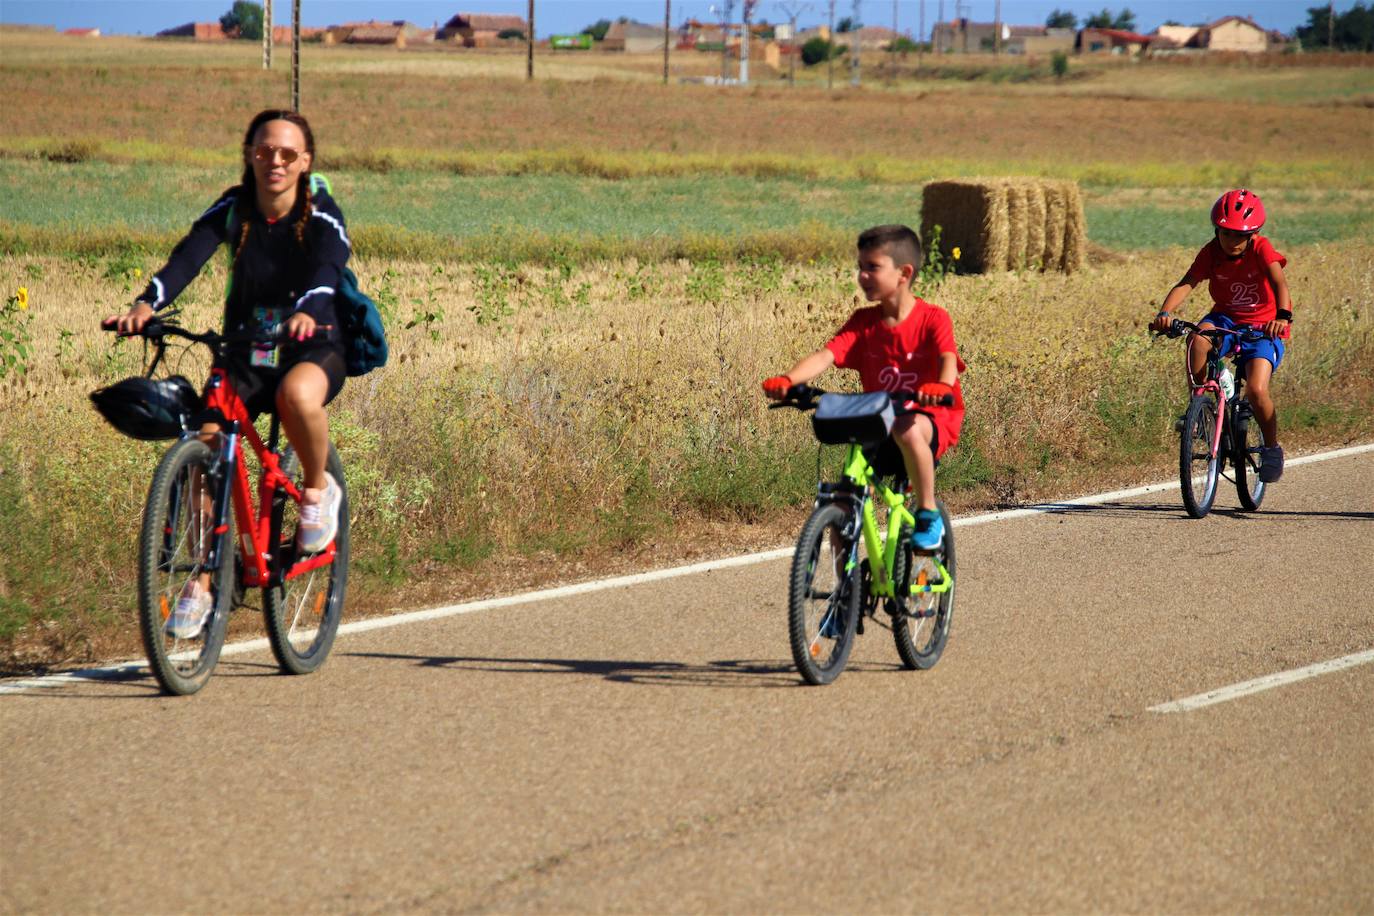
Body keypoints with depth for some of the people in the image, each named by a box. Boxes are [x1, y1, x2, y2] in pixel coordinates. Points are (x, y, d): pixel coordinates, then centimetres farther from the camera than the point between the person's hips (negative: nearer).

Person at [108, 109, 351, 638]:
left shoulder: (322, 216, -12)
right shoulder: (233, 209, -5)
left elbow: (327, 269, -32)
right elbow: (189, 256, -21)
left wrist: (307, 312, -54)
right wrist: (146, 305, -41)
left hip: (312, 351, -3)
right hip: (243, 353, 3)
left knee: (296, 393, -39)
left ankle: (318, 490, -9)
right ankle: (199, 586, -6)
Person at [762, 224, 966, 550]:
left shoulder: (932, 319, -8)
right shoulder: (864, 322, 2)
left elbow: (948, 358, -26)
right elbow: (825, 355, -12)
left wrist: (941, 385, -51)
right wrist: (788, 379, -32)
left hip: (931, 417, -4)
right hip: (877, 422, 4)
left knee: (908, 430, -40)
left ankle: (928, 515, -21)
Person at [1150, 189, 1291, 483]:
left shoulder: (1261, 249, -17)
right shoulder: (1212, 252, -10)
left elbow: (1279, 282, -33)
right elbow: (1186, 284, -23)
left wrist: (1282, 316, -53)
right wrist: (1165, 313, -43)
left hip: (1263, 326, -3)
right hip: (1226, 319, 3)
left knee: (1256, 391, -24)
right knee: (1198, 339, -34)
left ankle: (1272, 446, 4)